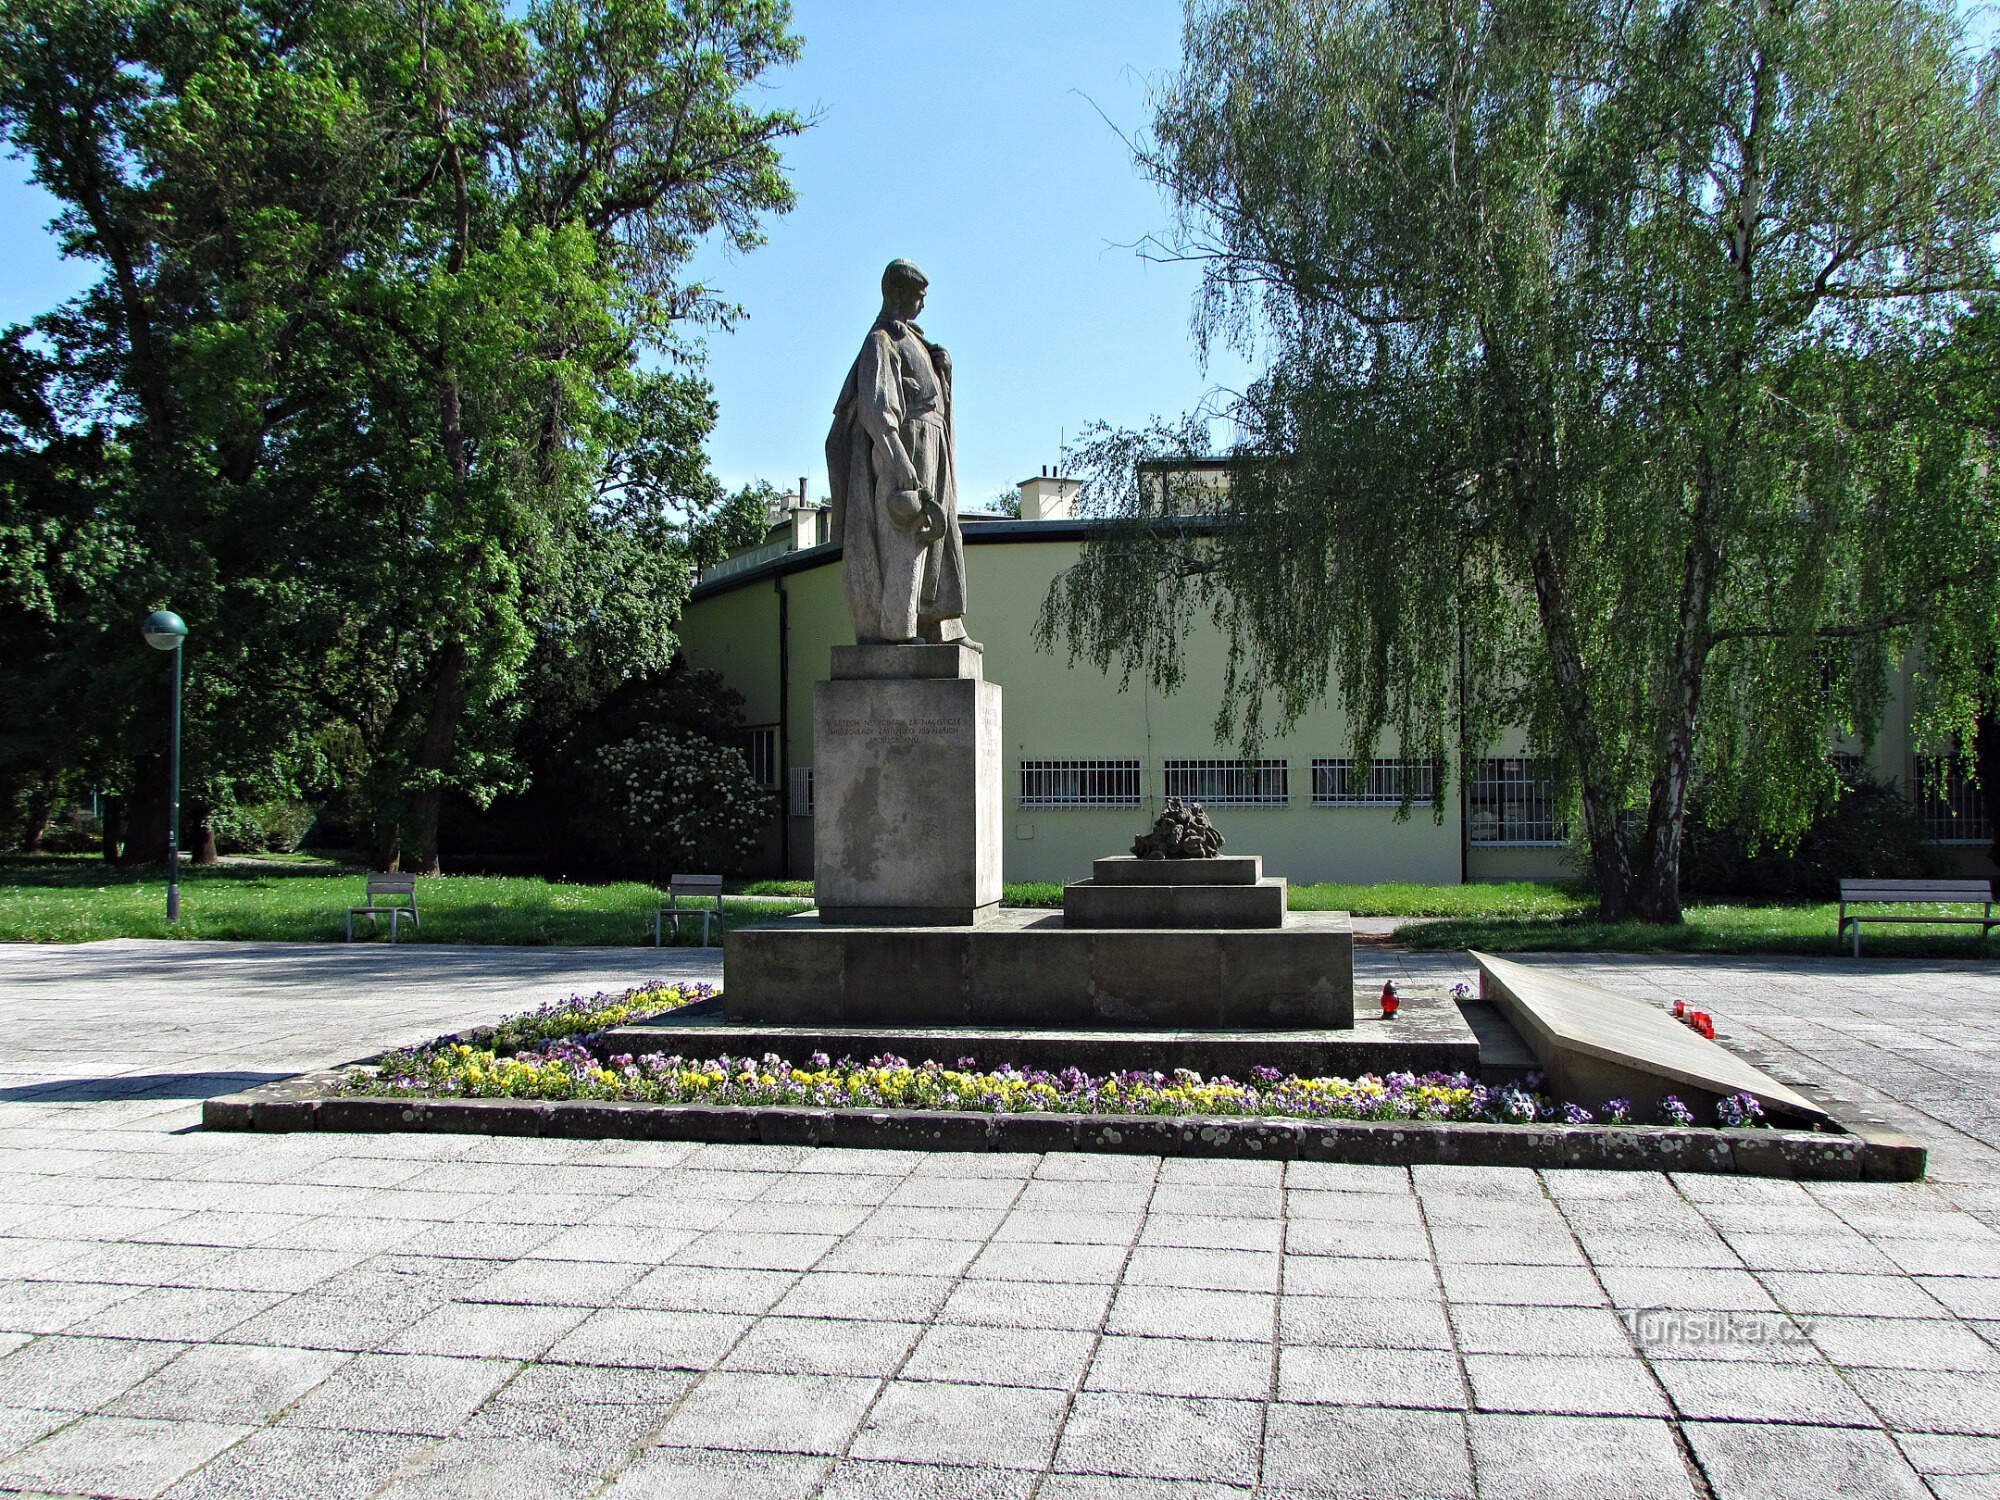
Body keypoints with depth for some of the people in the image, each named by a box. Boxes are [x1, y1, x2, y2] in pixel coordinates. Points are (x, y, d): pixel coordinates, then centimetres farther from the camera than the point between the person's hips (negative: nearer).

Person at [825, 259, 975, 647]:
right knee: (899, 540, -13)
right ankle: (885, 629, -13)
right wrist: (899, 460, -25)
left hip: (931, 453, 10)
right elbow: (874, 406, -17)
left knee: (938, 539, 9)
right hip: (906, 447, -10)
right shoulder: (881, 341, -6)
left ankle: (941, 629, 11)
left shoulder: (912, 341, 24)